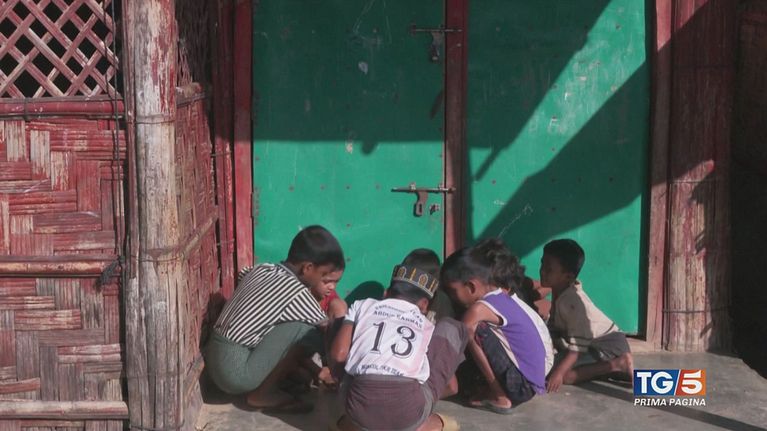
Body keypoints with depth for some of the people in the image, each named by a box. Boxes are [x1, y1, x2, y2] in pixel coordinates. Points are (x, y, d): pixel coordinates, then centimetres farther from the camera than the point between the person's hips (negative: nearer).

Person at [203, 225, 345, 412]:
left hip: (217, 360, 9)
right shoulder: (296, 291, -14)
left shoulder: (263, 270, 8)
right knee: (308, 329, -17)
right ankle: (263, 394, -4)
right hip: (236, 371, -9)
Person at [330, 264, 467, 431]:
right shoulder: (427, 326, 26)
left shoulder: (362, 305, 23)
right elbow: (450, 387, 31)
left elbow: (338, 355, 10)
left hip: (360, 405, 2)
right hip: (409, 409, -2)